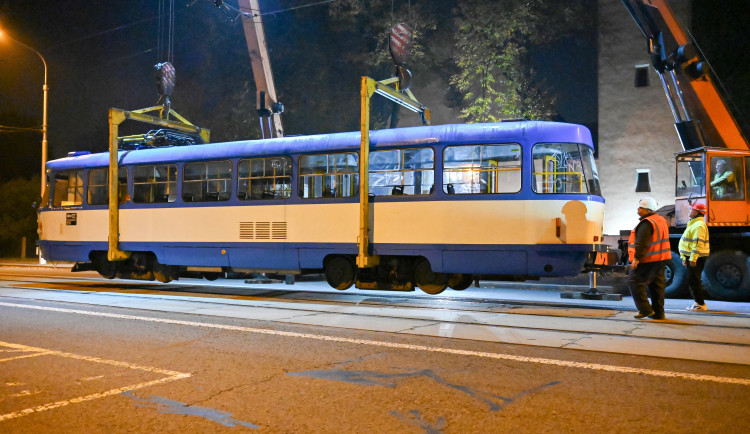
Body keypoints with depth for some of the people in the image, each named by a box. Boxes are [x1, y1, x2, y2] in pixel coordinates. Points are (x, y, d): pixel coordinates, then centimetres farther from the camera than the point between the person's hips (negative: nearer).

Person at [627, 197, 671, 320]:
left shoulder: (646, 223, -17)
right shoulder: (661, 220, 15)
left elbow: (642, 243, -23)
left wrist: (636, 258, -21)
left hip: (648, 260, -10)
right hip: (661, 259, 10)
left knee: (634, 281, -3)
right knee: (657, 284, 12)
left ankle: (645, 309, -6)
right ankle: (658, 312, 15)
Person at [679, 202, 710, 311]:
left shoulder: (699, 225, -15)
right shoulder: (693, 224, 19)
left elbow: (698, 243, -22)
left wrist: (693, 258, -25)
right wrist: (685, 258, 24)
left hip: (696, 257, -11)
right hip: (691, 257, 11)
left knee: (694, 280, -8)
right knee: (693, 281, 14)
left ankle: (700, 304, -3)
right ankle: (698, 302, 21)